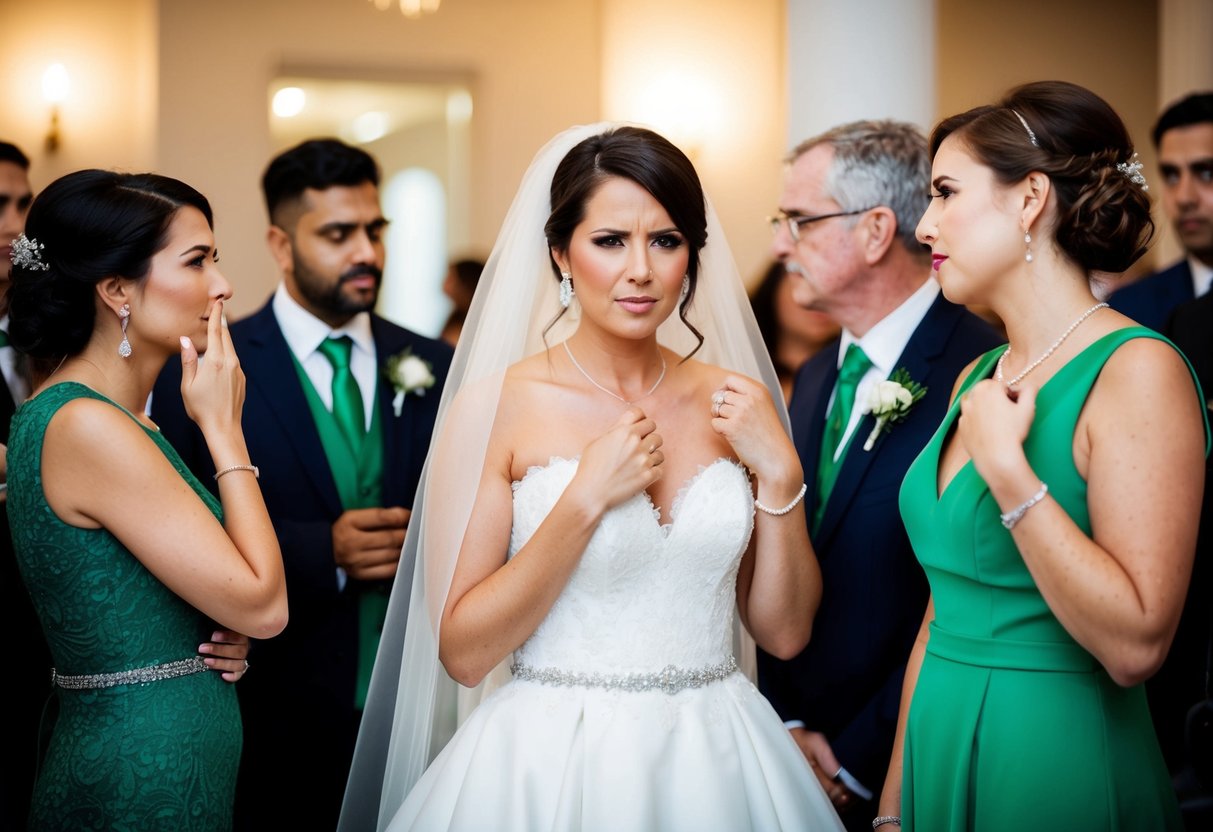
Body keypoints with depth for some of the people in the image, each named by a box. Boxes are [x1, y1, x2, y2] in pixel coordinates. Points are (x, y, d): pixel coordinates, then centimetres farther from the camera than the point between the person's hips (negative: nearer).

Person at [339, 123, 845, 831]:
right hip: (555, 768, -3)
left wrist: (780, 472, -10)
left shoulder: (729, 402, 0)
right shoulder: (497, 404, -10)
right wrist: (585, 500, -19)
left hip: (716, 767, 3)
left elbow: (784, 631, 2)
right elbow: (462, 651, -12)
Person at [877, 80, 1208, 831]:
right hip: (943, 757, 7)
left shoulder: (1137, 372, -15)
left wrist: (1007, 468, -22)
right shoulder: (977, 381, 8)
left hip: (1057, 770, -7)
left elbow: (1135, 646, -23)